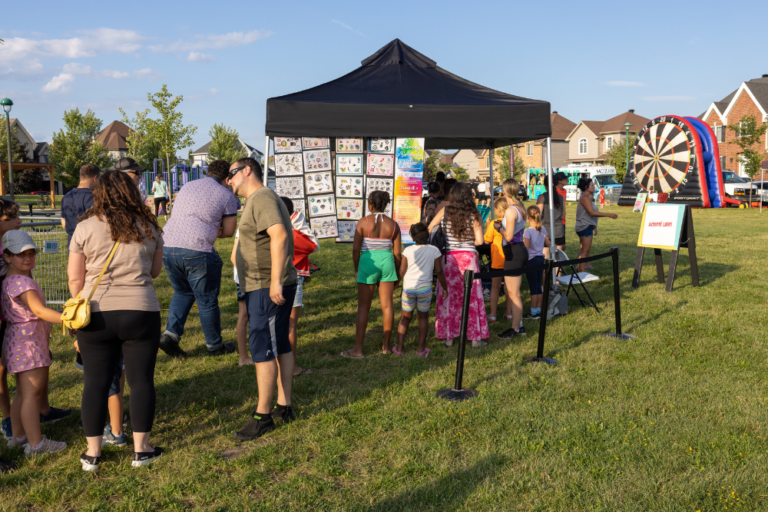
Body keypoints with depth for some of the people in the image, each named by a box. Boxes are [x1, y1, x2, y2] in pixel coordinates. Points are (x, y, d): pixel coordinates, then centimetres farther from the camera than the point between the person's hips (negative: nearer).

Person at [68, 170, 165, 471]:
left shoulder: (85, 228, -2)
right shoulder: (149, 227, 2)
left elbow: (75, 279, 0)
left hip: (96, 315, 0)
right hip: (140, 313, 0)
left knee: (96, 384, 9)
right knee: (141, 381, 8)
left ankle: (92, 453, 17)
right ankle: (141, 450, 14)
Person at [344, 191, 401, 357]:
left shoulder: (363, 222, -7)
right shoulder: (393, 224, 2)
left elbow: (356, 249, -8)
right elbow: (397, 252, 3)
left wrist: (356, 269, 6)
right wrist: (397, 273, 14)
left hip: (368, 262, -3)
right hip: (387, 262, 3)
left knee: (363, 307, 2)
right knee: (387, 305, 10)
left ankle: (358, 349, 4)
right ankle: (386, 346, 18)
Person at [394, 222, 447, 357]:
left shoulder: (408, 250, -2)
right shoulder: (434, 250, -3)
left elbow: (402, 271, -3)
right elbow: (439, 271, -3)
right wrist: (444, 288, 9)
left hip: (408, 287, 1)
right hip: (425, 288, -1)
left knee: (405, 317, 14)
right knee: (423, 317, 15)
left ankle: (399, 347, 13)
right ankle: (421, 349, 14)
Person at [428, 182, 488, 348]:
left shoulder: (444, 212, -2)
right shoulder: (474, 215, -5)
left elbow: (429, 229, 4)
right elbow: (479, 241, -7)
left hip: (449, 257, 1)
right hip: (469, 257, -1)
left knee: (448, 297, 9)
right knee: (472, 297, 7)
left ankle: (448, 337, 12)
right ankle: (476, 337, 13)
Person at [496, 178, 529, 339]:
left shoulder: (511, 211, -19)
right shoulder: (520, 207, 10)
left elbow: (508, 236, -21)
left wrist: (499, 227, -6)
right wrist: (503, 224, 17)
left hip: (514, 253, -10)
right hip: (519, 250, 10)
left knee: (513, 294, 0)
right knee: (508, 290, 18)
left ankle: (515, 329, 10)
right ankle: (519, 325, 25)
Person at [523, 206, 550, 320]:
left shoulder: (528, 231, -16)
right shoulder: (543, 229, 3)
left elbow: (525, 248, -21)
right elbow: (548, 244, 12)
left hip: (531, 260, -6)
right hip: (541, 259, 6)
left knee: (533, 287, -1)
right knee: (539, 286, 12)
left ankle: (533, 313, 4)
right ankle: (539, 310, 18)